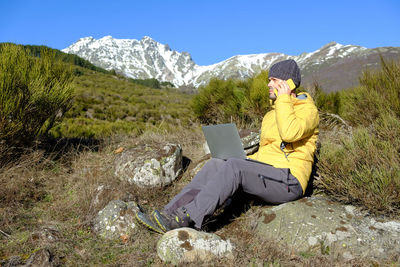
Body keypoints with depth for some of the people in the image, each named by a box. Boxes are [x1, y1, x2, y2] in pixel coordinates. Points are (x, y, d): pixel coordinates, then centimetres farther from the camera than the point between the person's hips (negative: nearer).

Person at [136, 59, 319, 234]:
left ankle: (186, 218, -33)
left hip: (289, 181, -7)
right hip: (265, 175, 8)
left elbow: (290, 133, -25)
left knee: (234, 167, -31)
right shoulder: (271, 115, 24)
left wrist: (283, 99, -12)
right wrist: (243, 161, 8)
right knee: (215, 165, -13)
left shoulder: (308, 110, -2)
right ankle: (171, 212, -20)